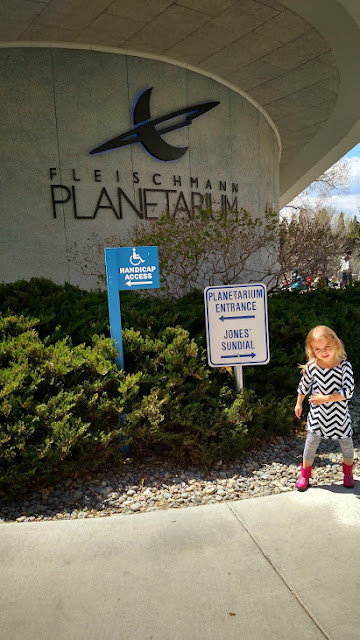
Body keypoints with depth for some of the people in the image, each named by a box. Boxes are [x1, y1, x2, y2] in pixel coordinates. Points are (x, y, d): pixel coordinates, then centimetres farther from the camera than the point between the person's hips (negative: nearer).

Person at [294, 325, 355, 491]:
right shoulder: (312, 367, -12)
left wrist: (326, 398, -28)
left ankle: (348, 472, 43)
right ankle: (305, 474, 26)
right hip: (318, 414, 1)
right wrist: (299, 404, 15)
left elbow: (348, 391, -22)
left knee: (346, 443, 15)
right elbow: (304, 386, 5)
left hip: (339, 414, 0)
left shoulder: (344, 366, -17)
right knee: (311, 443, 7)